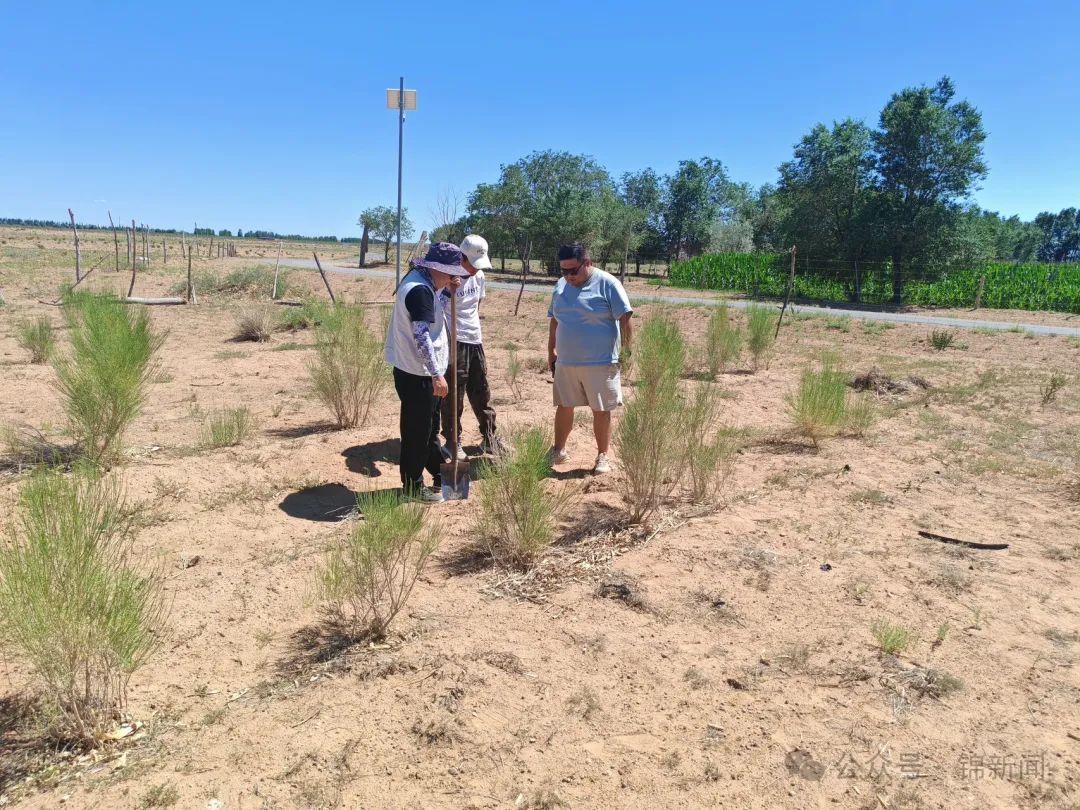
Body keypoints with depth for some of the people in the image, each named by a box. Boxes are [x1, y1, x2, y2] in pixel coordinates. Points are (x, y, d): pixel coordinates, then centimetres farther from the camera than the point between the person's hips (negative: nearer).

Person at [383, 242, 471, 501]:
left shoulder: (419, 282, 11)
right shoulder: (420, 290, -23)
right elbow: (422, 336, -29)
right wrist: (437, 374, -28)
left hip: (418, 370, 11)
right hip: (417, 372, -11)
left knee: (428, 426, 21)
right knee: (417, 431, 2)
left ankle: (440, 473, 35)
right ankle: (412, 486, 15)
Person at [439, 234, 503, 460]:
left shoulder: (479, 276, 8)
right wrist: (451, 291, -30)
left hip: (475, 341, 7)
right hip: (454, 342, -7)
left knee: (481, 392, 14)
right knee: (453, 393, 1)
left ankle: (489, 437, 25)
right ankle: (452, 442, 14)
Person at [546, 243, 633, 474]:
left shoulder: (607, 283, -10)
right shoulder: (561, 285, 8)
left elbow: (625, 318, -11)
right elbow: (554, 321, 16)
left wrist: (626, 350, -15)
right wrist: (551, 350, 16)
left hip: (600, 363, -5)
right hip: (566, 362, 5)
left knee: (601, 411, 5)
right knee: (564, 407, 14)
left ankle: (602, 457, 19)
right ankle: (558, 450, 30)